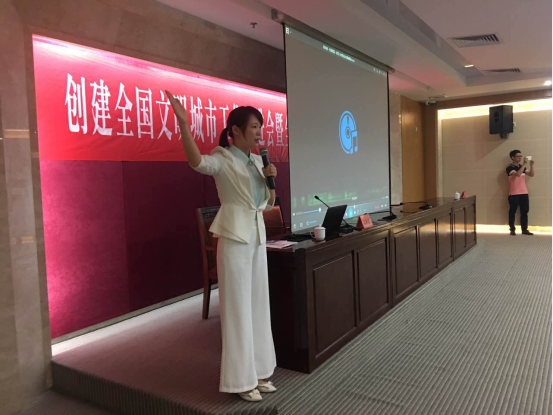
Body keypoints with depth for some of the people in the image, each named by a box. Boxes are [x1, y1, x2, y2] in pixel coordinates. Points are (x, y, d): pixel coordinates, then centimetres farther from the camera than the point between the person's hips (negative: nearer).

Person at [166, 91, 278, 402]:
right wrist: (184, 124, -44)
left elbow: (269, 203, 17)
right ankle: (242, 379, 12)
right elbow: (197, 163, -33)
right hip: (235, 235, -7)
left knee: (258, 304, 13)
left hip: (258, 235, 8)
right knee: (238, 306, -1)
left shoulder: (257, 160, 13)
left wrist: (271, 179, -1)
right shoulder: (223, 159, -9)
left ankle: (258, 371, 26)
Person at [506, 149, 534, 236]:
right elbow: (517, 174, -25)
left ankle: (524, 229, 14)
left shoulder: (522, 167, 13)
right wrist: (524, 164, -25)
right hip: (514, 194, -6)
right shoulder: (509, 168, -9)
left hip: (524, 193, 6)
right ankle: (512, 229, 11)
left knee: (524, 212, 7)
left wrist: (531, 165, -3)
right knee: (512, 212, 2)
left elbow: (531, 175, 10)